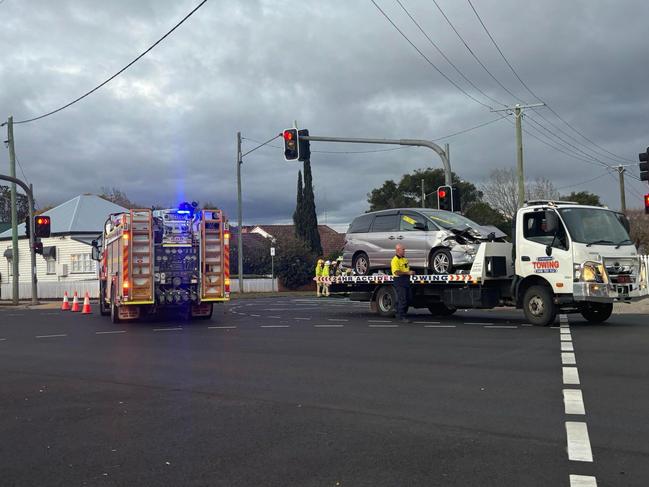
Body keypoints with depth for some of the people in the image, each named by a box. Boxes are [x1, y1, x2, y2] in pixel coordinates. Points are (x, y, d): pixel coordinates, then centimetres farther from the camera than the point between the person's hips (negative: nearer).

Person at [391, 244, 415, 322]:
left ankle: (399, 315, 22)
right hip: (399, 281, -9)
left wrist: (411, 272, 12)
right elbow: (397, 272, -22)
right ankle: (401, 316, -4)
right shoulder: (395, 260, -13)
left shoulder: (405, 259, 16)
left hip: (406, 280, 9)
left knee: (407, 299, 12)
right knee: (402, 300, -10)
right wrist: (408, 273, -19)